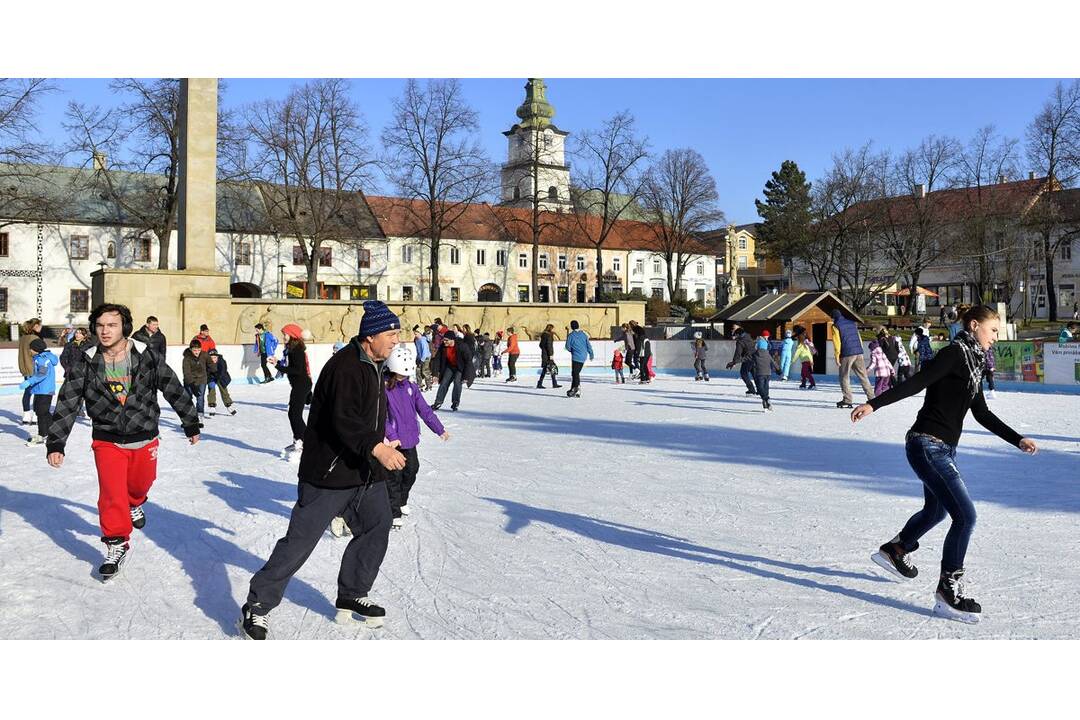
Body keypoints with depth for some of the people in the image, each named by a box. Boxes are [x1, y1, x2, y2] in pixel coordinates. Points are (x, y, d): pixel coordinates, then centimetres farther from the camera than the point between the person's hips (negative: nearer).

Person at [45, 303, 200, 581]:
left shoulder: (147, 357, -13)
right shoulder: (85, 362, -11)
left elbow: (174, 390, -1)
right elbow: (67, 404, -8)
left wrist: (191, 423, 7)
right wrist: (55, 443, -13)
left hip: (144, 437, 1)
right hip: (107, 440, -1)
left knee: (139, 485, 21)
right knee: (112, 495, -8)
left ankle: (134, 504, 56)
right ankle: (117, 544, 9)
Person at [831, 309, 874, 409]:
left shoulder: (836, 326, -2)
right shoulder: (852, 323, 16)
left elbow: (837, 342, -8)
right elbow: (859, 338, 16)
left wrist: (837, 357, -5)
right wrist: (860, 352, 18)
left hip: (846, 355, -5)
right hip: (858, 353, 6)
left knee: (844, 377, 3)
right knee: (863, 376, 10)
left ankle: (847, 400, -1)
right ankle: (871, 397, 9)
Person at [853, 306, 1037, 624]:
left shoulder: (973, 362, 15)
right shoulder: (954, 353, -12)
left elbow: (982, 415, 21)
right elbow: (916, 383, -22)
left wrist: (1018, 440, 21)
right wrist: (873, 404, -32)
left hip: (945, 449, 10)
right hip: (928, 446, -10)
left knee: (936, 510, 27)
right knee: (965, 516, -13)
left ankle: (894, 551, 49)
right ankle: (948, 591, -1)